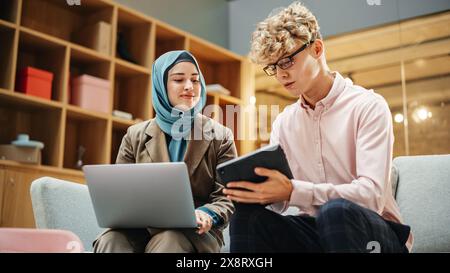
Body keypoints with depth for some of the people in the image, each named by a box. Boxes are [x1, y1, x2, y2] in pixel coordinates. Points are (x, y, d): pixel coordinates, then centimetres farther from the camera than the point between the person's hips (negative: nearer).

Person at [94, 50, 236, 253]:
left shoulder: (220, 136, 6)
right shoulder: (135, 136, 12)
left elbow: (226, 197, 0)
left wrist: (207, 216, -23)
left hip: (194, 232, -2)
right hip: (142, 228, 2)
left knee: (169, 241, -38)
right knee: (111, 239, -32)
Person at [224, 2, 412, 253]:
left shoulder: (368, 106, -9)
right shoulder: (283, 122, 8)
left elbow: (371, 194, -22)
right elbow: (278, 200, 3)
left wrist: (293, 191, -34)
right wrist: (253, 189, -21)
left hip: (373, 232, -4)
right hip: (315, 230, 4)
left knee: (336, 211, -37)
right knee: (248, 215, -23)